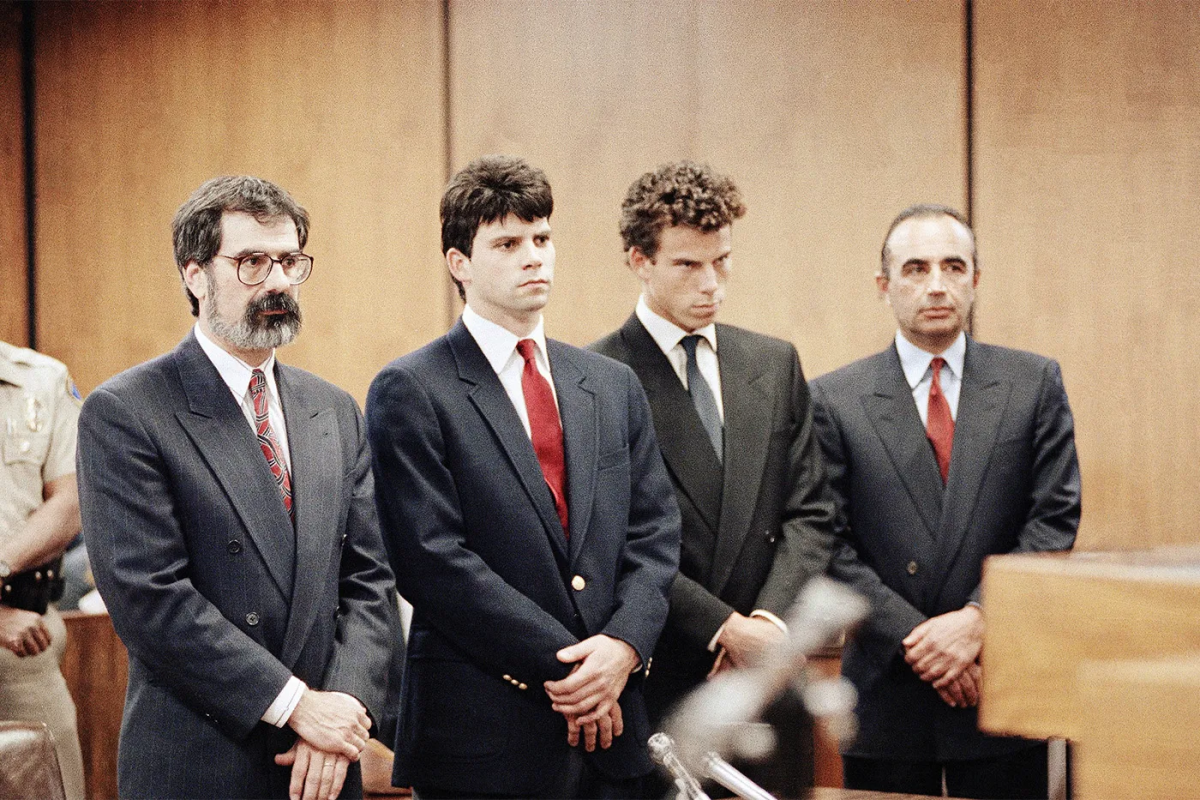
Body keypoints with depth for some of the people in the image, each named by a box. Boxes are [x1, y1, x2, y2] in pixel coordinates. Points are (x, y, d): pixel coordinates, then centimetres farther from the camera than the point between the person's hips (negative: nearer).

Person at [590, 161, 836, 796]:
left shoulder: (775, 365, 12)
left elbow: (808, 515, 9)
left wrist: (769, 620, -7)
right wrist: (725, 628, -13)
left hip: (766, 676, 4)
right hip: (656, 685, -4)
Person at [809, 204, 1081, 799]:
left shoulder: (1035, 384, 5)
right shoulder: (833, 400, 1)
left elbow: (1054, 520, -1)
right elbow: (830, 544, -3)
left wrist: (979, 618, -13)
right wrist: (914, 636, -12)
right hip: (886, 697, 0)